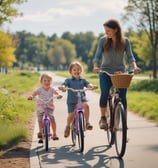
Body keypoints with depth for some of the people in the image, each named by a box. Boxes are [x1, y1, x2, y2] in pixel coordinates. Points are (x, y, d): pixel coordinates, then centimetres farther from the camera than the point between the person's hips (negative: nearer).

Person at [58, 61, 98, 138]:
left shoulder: (83, 80, 9)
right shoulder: (68, 80, 5)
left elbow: (88, 84, -7)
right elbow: (64, 85, -11)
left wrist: (92, 86, -30)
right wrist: (62, 87, -36)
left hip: (81, 99, 1)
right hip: (71, 100, -1)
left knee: (86, 105, -30)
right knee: (71, 115, -7)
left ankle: (87, 122, -19)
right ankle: (68, 126, 25)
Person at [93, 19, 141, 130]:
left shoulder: (125, 41, 0)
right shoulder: (103, 40, -1)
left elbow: (130, 56, -2)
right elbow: (97, 56, -3)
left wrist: (134, 66, -23)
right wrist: (96, 66, -24)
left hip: (120, 72, 0)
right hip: (106, 72, 0)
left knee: (122, 97, -8)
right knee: (104, 94, -23)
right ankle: (103, 118, -6)